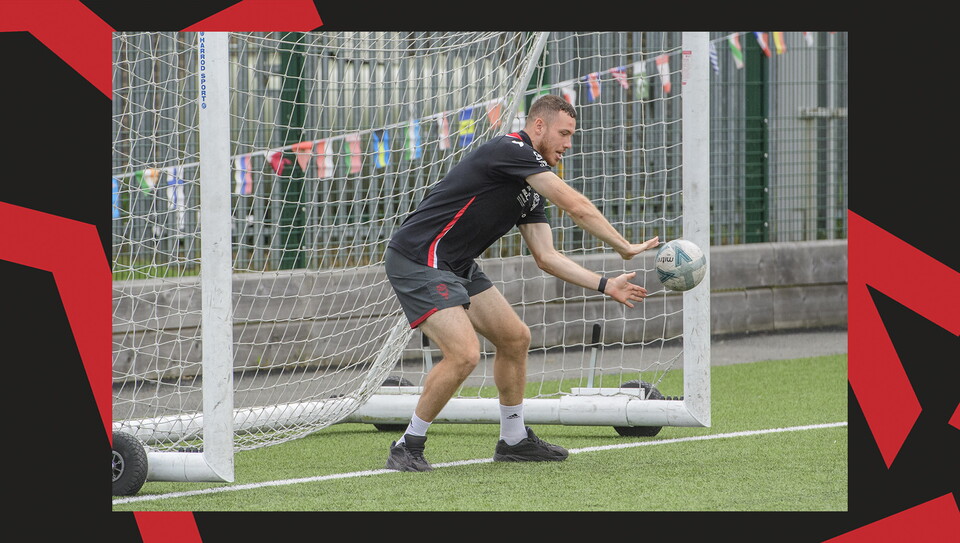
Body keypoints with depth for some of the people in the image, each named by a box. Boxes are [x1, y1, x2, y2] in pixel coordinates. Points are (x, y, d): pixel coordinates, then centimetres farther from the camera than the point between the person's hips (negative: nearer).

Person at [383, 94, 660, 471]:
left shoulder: (531, 191, 14)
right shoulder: (510, 150, -16)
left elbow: (547, 257, 15)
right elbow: (576, 206, -20)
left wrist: (605, 285, 7)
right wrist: (625, 247, -12)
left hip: (457, 267, 11)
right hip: (418, 260, -11)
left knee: (515, 338, 14)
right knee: (464, 354, -21)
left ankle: (514, 440, 28)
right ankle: (408, 447, -7)